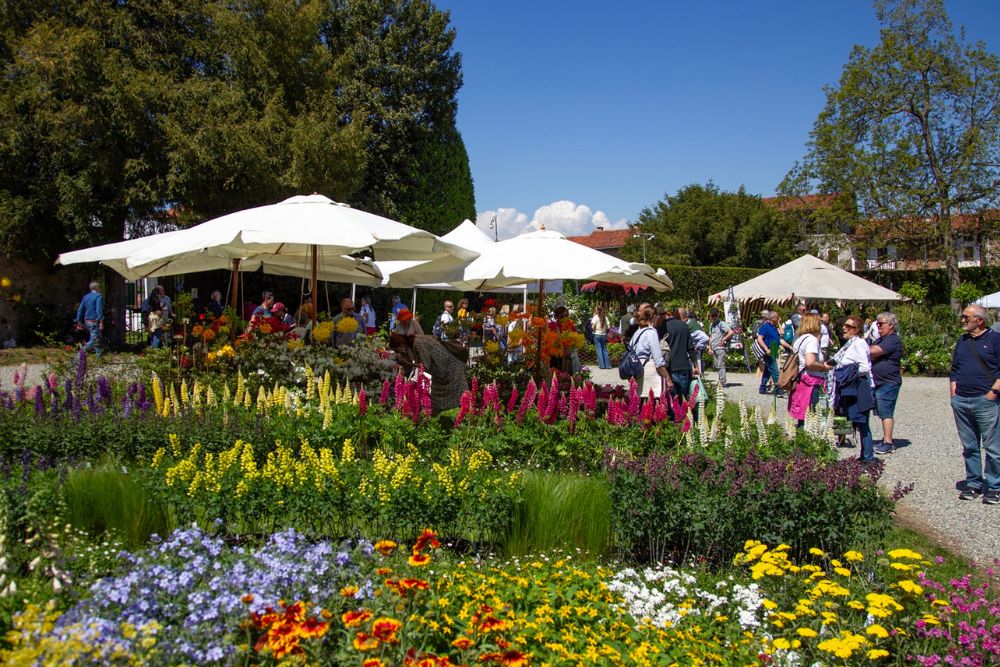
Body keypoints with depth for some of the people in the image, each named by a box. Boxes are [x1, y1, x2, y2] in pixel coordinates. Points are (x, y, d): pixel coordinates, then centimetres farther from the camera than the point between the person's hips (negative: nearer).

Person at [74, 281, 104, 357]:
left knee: (97, 339, 14)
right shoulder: (98, 296, -8)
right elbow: (99, 309, -17)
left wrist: (79, 321, 18)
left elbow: (80, 309, 14)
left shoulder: (86, 296, 14)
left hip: (87, 321, 8)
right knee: (94, 340, -7)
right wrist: (101, 322, -20)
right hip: (94, 321, -8)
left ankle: (99, 354, 14)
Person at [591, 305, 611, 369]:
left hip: (597, 335, -3)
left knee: (599, 350, 1)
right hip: (604, 335, 3)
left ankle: (601, 365, -2)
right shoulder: (605, 317, 2)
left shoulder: (595, 317, -8)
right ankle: (608, 364, 8)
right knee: (604, 349, 10)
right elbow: (609, 327, -1)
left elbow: (592, 327, -14)